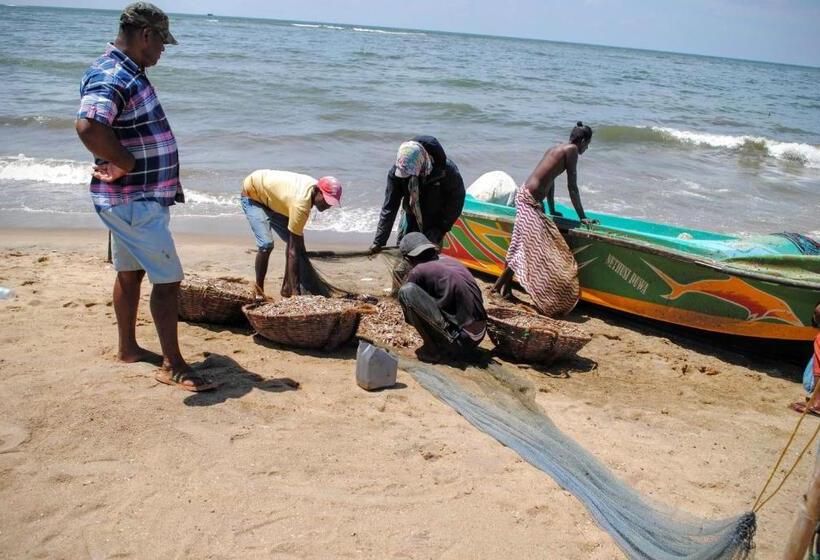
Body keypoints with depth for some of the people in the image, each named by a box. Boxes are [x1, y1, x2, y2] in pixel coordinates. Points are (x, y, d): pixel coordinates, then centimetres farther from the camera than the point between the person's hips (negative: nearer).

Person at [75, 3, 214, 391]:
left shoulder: (128, 73, 11)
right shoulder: (110, 76, -21)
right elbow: (89, 127, -39)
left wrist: (164, 178, 20)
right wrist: (126, 165, -26)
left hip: (135, 199, 10)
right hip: (134, 202, -10)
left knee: (130, 272, 19)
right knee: (168, 279, -6)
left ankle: (128, 348, 33)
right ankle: (173, 366, 2)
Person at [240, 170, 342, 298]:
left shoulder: (314, 186, -16)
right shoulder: (301, 204, -40)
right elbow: (293, 252, -38)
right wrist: (295, 290, -37)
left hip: (270, 198, 9)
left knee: (294, 241, -1)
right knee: (266, 244, -24)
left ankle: (287, 289, 7)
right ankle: (259, 292, -8)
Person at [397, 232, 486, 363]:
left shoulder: (418, 271, -8)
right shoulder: (451, 261, 12)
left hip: (459, 340, -8)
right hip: (479, 337, 8)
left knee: (406, 291, -9)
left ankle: (432, 349, -2)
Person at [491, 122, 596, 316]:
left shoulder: (557, 149, 19)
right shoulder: (571, 150, -7)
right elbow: (572, 187, -8)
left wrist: (552, 211, 32)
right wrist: (582, 218, -3)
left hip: (526, 196, 10)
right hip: (529, 200, -10)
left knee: (523, 245, 12)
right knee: (534, 248, -8)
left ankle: (506, 286, 16)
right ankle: (501, 284, -3)